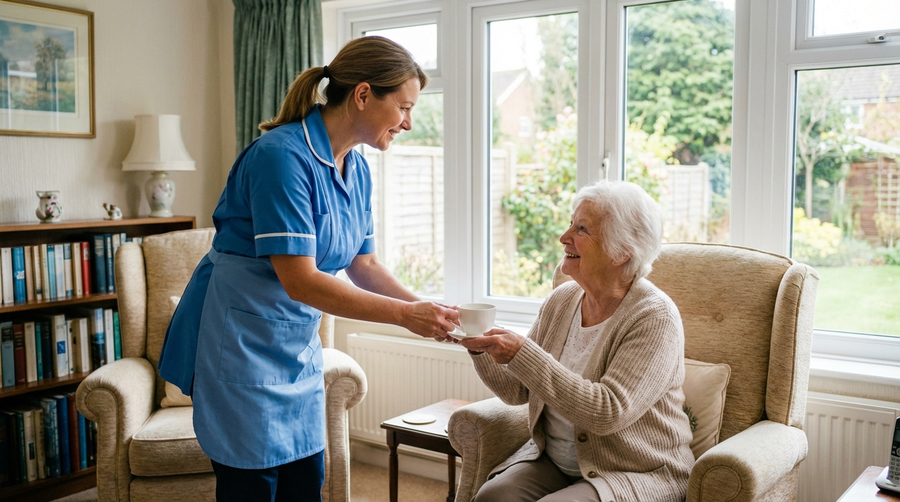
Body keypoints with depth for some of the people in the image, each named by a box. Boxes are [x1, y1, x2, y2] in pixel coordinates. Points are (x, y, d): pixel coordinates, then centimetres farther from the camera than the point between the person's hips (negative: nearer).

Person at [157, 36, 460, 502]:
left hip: (298, 345, 8)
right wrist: (404, 315, -23)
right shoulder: (281, 155, -23)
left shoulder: (357, 170, 4)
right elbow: (300, 281, -27)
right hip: (241, 339, -8)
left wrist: (430, 312, -2)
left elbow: (364, 265, 10)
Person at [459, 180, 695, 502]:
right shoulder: (560, 301, 2)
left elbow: (608, 412, -27)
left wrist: (521, 354, -30)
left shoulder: (655, 318, -17)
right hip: (554, 461, 5)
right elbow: (517, 392, 8)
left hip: (637, 473, -5)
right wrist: (481, 349, -11)